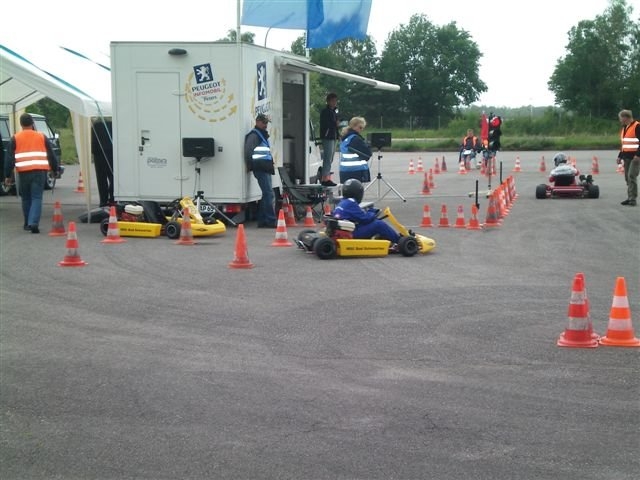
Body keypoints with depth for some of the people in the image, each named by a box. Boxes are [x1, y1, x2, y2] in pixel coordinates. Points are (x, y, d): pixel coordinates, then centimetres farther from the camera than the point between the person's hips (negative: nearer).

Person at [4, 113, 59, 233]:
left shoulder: (15, 138, 6)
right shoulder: (42, 137, 8)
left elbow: (10, 158, 5)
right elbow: (51, 155, 11)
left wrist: (7, 175, 8)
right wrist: (56, 169, 21)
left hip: (23, 172, 0)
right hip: (39, 171, 0)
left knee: (26, 198, 15)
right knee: (37, 198, -2)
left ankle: (28, 223, 23)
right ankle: (33, 223, -18)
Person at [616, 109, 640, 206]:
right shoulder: (624, 128, 17)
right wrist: (620, 156, 21)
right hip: (627, 157, 9)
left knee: (632, 176, -14)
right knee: (627, 177, 8)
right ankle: (630, 197, 13)